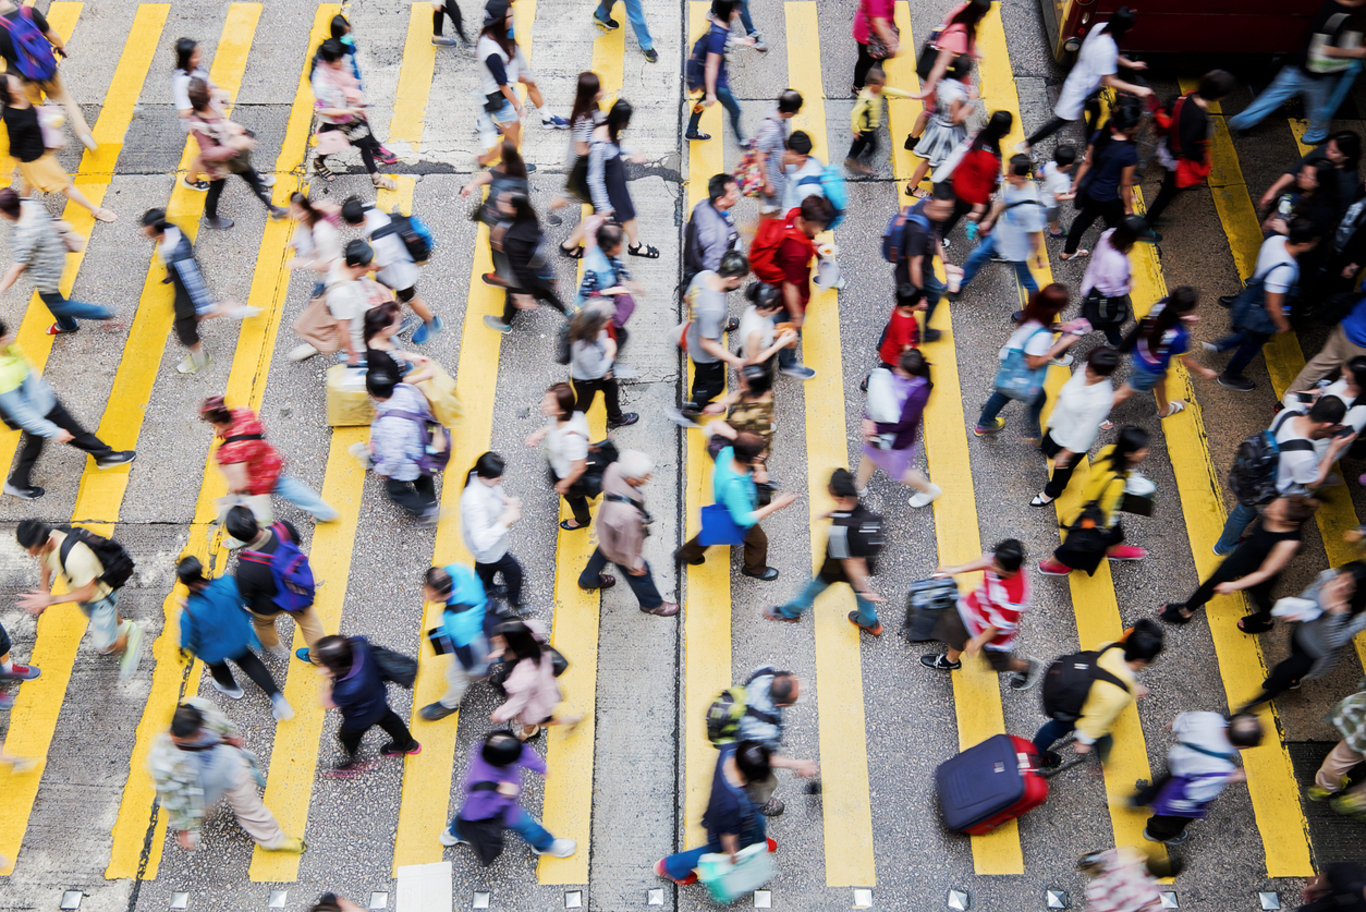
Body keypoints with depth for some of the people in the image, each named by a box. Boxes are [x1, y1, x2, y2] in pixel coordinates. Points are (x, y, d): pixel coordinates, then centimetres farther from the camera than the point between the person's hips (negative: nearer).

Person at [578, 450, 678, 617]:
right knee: (640, 575, 23)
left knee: (601, 554, 38)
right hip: (619, 548, -7)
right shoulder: (626, 515, -50)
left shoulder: (614, 469, -33)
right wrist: (634, 565, -10)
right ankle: (652, 604, 54)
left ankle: (588, 580, 70)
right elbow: (626, 545, -31)